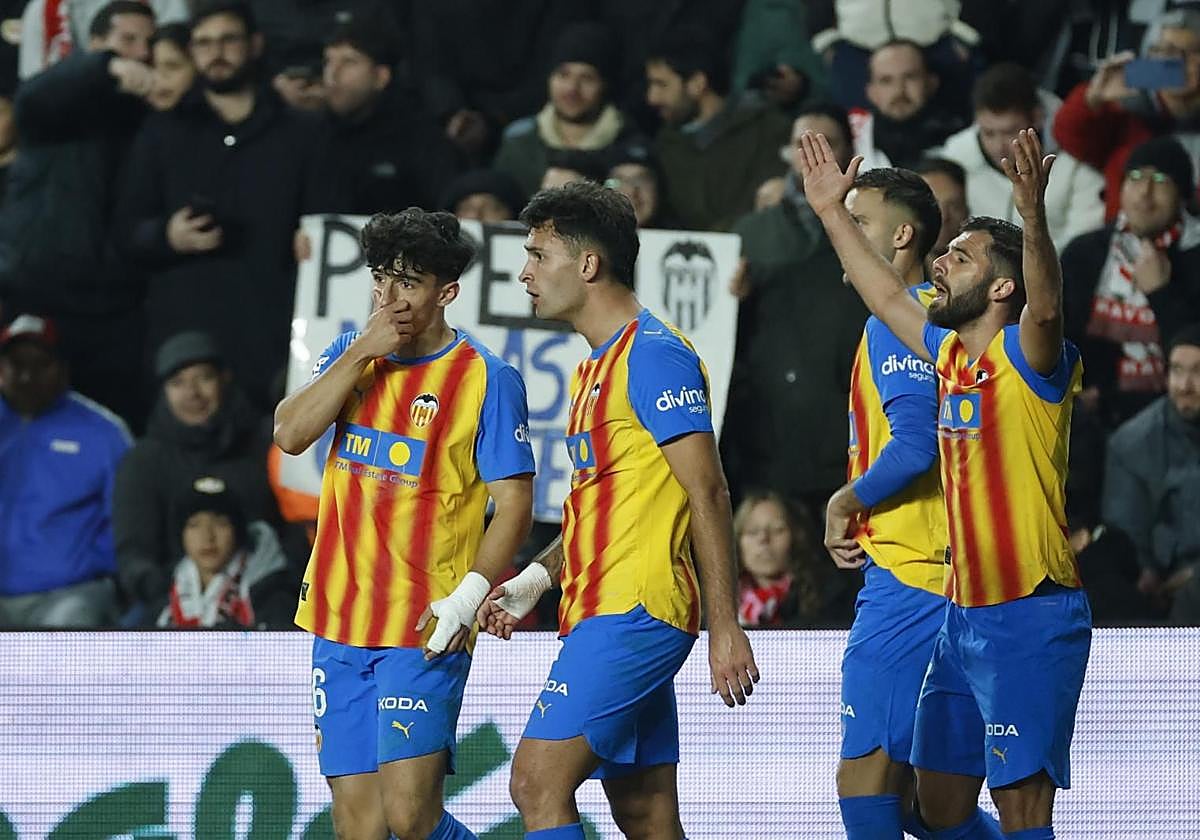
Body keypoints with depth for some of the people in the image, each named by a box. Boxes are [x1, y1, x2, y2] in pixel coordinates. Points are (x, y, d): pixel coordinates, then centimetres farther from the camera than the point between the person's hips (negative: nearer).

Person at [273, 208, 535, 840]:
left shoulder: (488, 379, -5)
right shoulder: (351, 354, 11)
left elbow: (514, 504, -6)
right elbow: (290, 434, -3)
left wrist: (468, 597, -18)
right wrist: (361, 354, -10)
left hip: (425, 631, -5)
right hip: (339, 621, 5)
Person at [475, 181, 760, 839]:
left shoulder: (652, 353, -11)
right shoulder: (597, 366, 19)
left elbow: (707, 494, -15)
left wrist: (724, 628, -19)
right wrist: (534, 580, 15)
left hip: (633, 612, -10)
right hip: (602, 612, 10)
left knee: (538, 784, -16)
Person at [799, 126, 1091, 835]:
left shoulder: (1027, 354, -9)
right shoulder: (952, 353, 13)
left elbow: (1047, 308, -31)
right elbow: (889, 298, 28)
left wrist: (1033, 214, -45)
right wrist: (833, 211, 31)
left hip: (1030, 618, -9)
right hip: (965, 614, 9)